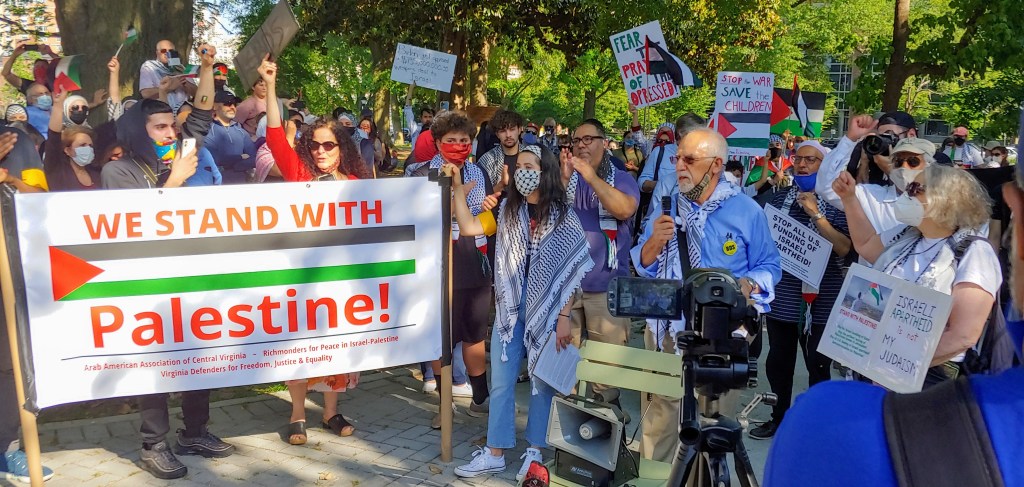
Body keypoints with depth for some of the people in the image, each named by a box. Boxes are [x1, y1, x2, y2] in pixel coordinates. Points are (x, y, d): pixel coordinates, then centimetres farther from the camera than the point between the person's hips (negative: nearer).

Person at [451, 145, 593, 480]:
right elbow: (468, 227, 3)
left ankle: (535, 452, 23)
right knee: (501, 382, 7)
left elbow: (571, 271, -7)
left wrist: (564, 317, -11)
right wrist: (458, 187, -3)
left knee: (542, 380, 8)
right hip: (510, 309, 3)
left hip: (548, 311, -3)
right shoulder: (507, 209, 6)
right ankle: (494, 453, 18)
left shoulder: (564, 215, -6)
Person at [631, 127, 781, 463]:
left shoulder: (747, 211, -2)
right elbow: (642, 267, 6)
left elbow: (769, 267, 1)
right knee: (657, 421, 7)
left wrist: (747, 285, -19)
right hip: (666, 329, 2)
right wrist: (655, 241, -14)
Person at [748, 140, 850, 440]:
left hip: (820, 301, -4)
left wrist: (816, 214, -19)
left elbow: (844, 248, -15)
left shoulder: (835, 202, -2)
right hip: (782, 298, 4)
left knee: (818, 367, 3)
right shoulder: (780, 199, 8)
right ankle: (779, 418, 29)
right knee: (778, 362, 13)